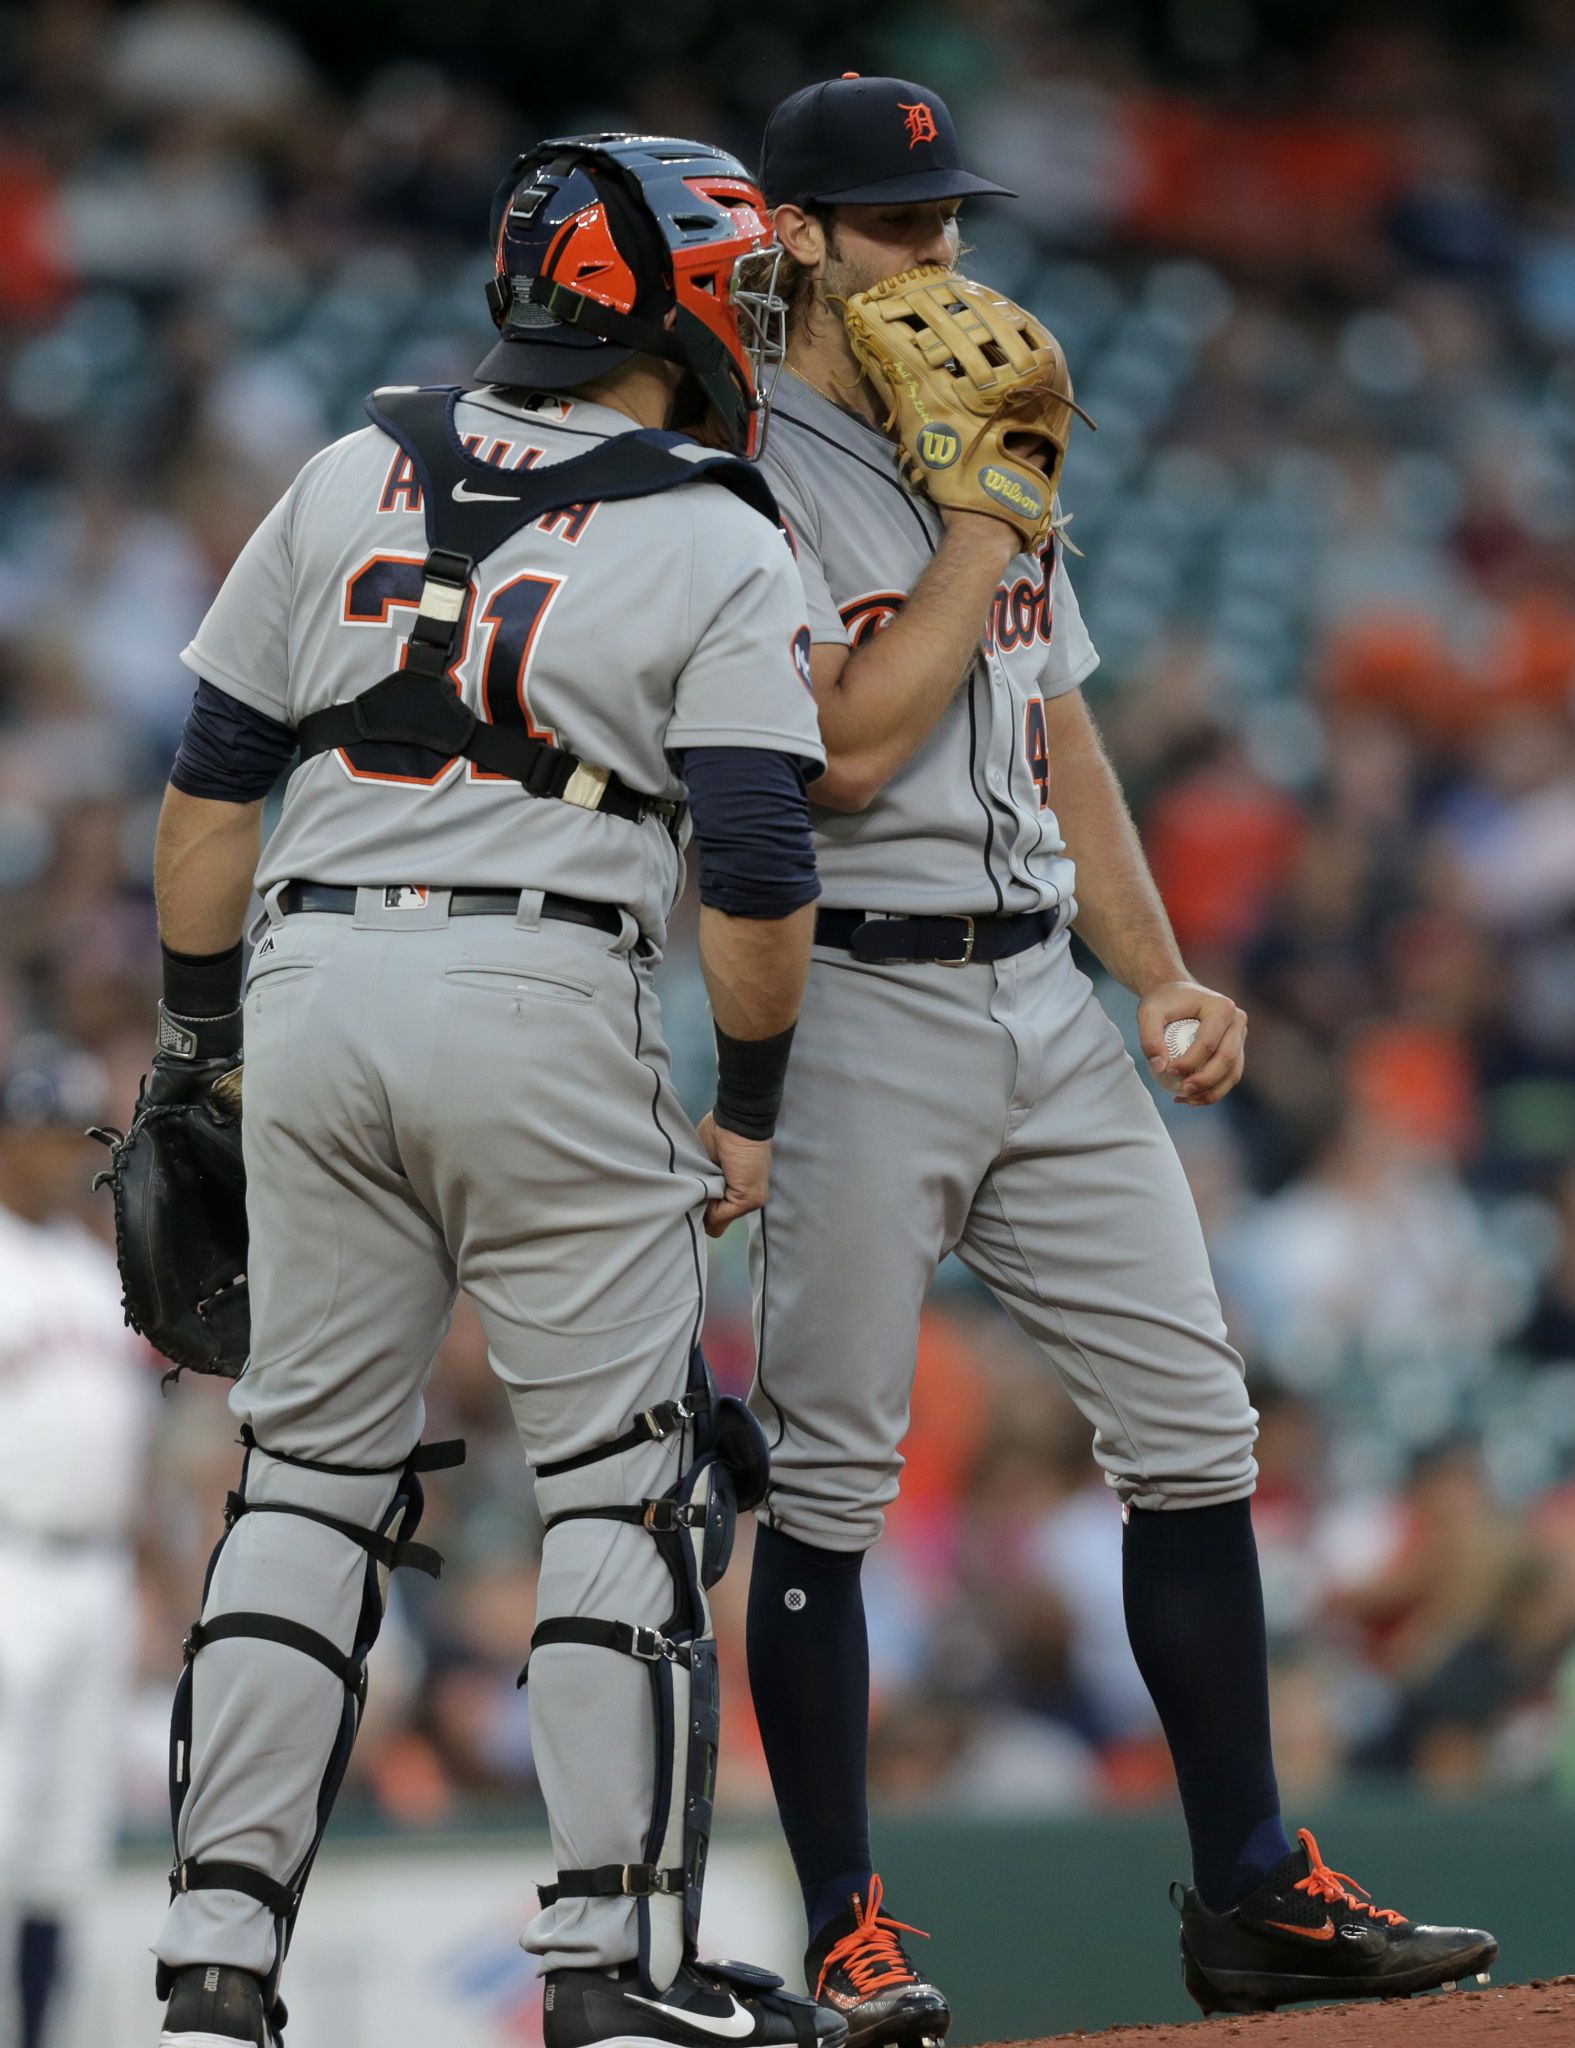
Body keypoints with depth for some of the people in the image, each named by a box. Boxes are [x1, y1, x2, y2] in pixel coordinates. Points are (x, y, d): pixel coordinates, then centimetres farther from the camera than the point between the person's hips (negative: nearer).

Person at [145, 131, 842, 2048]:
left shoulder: (350, 479, 10)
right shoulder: (721, 556, -2)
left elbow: (211, 779, 11)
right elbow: (757, 872, -8)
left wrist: (195, 1030, 18)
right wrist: (748, 1104, 5)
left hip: (311, 988, 5)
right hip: (546, 1009, -5)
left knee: (310, 1475, 12)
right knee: (629, 1480, 5)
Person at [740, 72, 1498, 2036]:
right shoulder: (751, 480, -8)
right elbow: (851, 749, -19)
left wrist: (1168, 978, 10)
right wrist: (983, 524, -12)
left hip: (1045, 1003, 7)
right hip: (860, 1010, -7)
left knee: (1192, 1430, 5)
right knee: (826, 1479, -3)